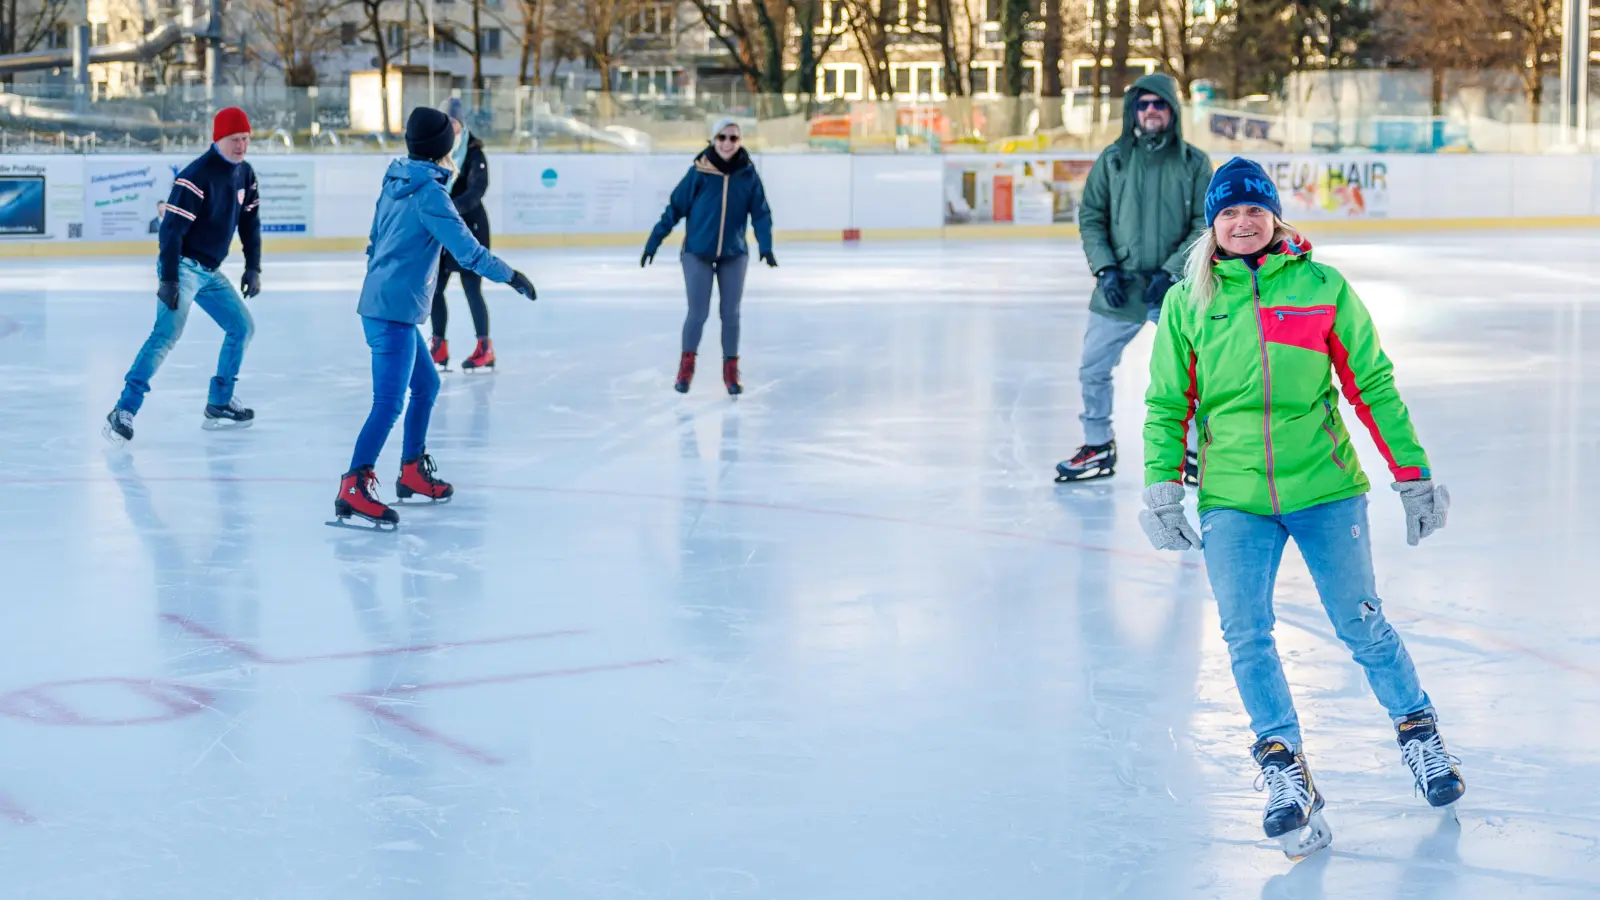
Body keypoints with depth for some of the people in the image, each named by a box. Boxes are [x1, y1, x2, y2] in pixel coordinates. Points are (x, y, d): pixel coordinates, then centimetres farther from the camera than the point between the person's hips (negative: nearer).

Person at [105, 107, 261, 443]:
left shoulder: (244, 174, 7)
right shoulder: (197, 176, -20)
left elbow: (250, 222, 17)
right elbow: (171, 228, -22)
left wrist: (253, 268, 11)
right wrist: (168, 279, -26)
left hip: (209, 271, 9)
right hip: (182, 266, -9)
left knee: (242, 326, 13)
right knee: (168, 333, -23)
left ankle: (219, 404, 25)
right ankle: (124, 411, -26)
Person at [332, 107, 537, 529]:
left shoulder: (397, 184, 11)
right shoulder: (428, 192, -15)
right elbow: (464, 247, -19)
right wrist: (510, 275, -10)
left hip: (381, 303, 10)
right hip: (394, 311, -10)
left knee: (426, 385, 22)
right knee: (389, 402, -13)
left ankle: (413, 472, 30)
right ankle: (353, 489, -19)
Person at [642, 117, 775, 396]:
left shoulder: (748, 175, -7)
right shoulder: (699, 173, -13)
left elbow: (760, 212, -4)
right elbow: (675, 208, -7)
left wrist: (765, 246, -18)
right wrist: (653, 242, -6)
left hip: (733, 255, 2)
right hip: (698, 252, -2)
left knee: (730, 313, 9)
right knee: (698, 312, -2)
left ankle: (731, 369, 24)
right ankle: (686, 366, 21)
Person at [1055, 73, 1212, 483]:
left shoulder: (1194, 162, -1)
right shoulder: (1112, 159, 3)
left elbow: (1205, 226, -4)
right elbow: (1091, 218, 4)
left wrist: (1171, 271, -14)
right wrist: (1104, 269, -8)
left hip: (1175, 290, -2)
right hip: (1118, 289, 2)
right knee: (1093, 369, 7)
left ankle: (1196, 452, 17)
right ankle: (1098, 448, 24)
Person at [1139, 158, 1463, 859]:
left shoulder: (1322, 288, -1)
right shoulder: (1188, 302, 4)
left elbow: (1372, 386, 3)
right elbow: (1167, 403, 9)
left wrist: (1413, 475, 3)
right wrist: (1161, 490, 0)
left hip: (1324, 487, -1)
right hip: (1232, 498, 1)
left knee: (1361, 623, 5)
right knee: (1245, 634, -9)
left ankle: (1419, 733, 27)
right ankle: (1286, 772, 0)